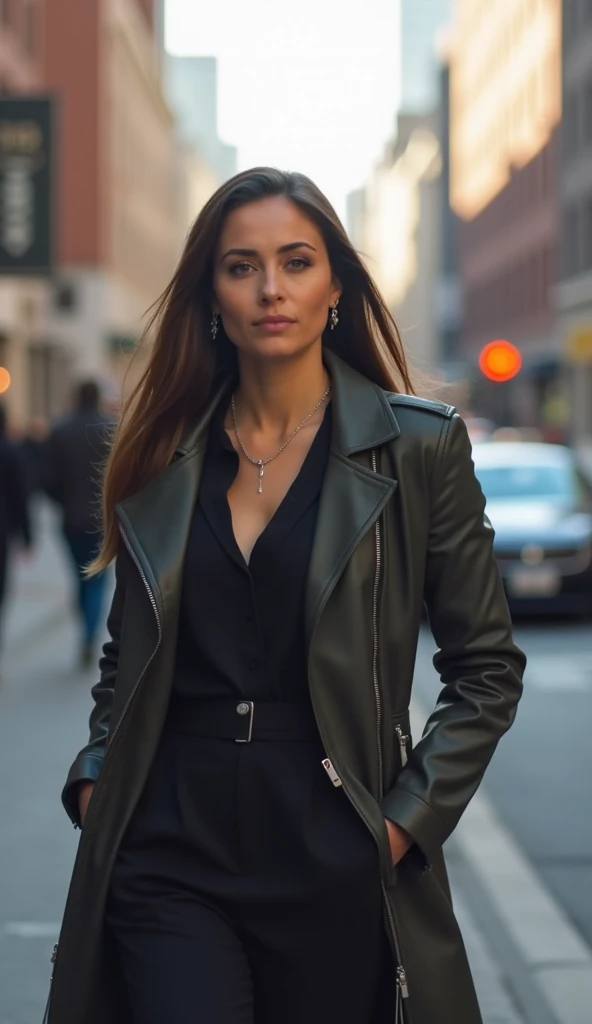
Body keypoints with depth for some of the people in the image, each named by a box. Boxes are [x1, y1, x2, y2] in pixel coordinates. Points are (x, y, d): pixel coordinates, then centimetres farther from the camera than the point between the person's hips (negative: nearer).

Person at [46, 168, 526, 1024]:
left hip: (331, 863, -1)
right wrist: (96, 775, 4)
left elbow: (487, 667, 2)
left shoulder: (418, 447, -1)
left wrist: (410, 815, -7)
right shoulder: (162, 455, 8)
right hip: (171, 855, 2)